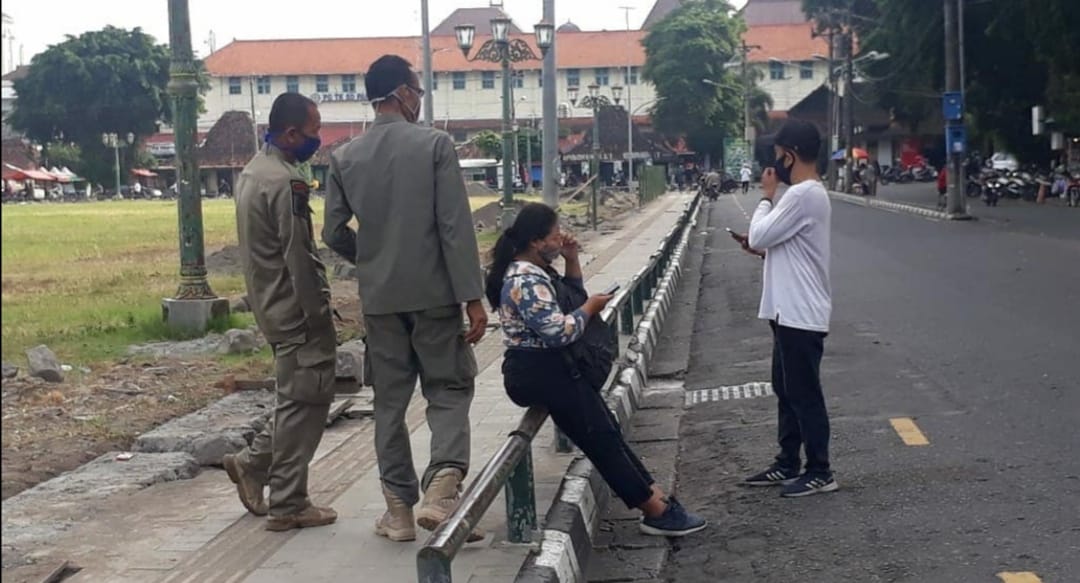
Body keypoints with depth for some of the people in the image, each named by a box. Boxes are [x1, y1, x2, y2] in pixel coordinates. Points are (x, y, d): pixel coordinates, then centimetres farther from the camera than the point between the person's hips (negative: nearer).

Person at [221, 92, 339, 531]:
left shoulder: (252, 172, 12)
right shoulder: (286, 182, -20)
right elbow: (299, 258, -22)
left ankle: (253, 462, 23)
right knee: (304, 402, -1)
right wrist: (319, 314, -15)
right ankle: (288, 505, 7)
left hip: (272, 306, 10)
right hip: (296, 311, -10)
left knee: (298, 398, 20)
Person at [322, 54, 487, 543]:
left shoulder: (344, 158, 3)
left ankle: (400, 509, 16)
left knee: (390, 401, 12)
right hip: (434, 292, -3)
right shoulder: (434, 144, -8)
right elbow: (456, 227, -12)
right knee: (448, 389, 8)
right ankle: (442, 486, -12)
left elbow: (334, 233, 6)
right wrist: (473, 297, -10)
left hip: (379, 297, 3)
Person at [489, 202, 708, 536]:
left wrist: (572, 260, 8)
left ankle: (654, 500, 7)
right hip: (538, 374, -11)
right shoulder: (525, 281, -20)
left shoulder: (535, 271, 13)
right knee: (601, 439, -7)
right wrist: (591, 307, -10)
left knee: (606, 433, 7)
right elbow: (559, 332, -27)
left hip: (549, 370, 11)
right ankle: (656, 510, -2)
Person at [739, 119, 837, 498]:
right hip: (790, 311, 11)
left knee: (805, 395, -2)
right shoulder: (806, 193, 15)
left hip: (800, 314, -11)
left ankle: (819, 472, 7)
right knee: (787, 392, 17)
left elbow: (759, 235, -18)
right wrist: (763, 249, 9)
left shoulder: (802, 195, -19)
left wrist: (767, 195, -6)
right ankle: (788, 464, 26)